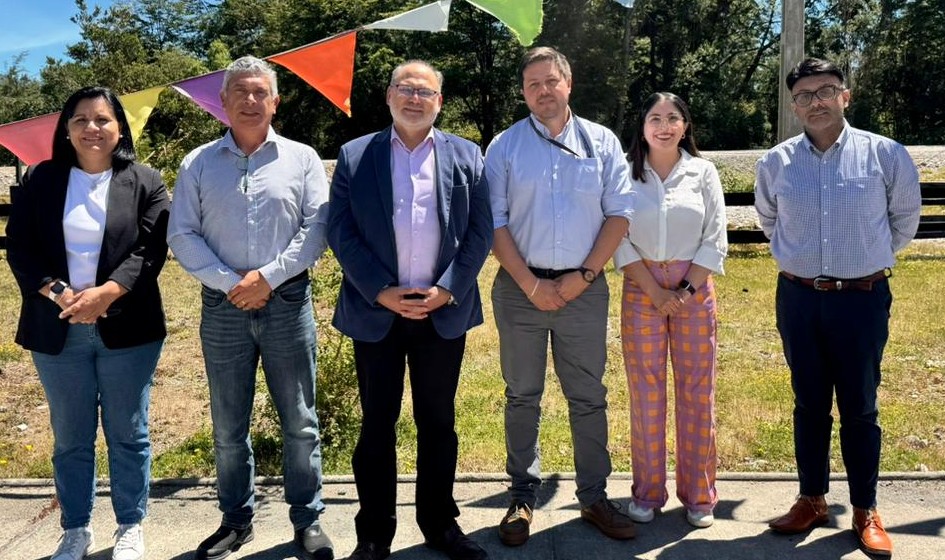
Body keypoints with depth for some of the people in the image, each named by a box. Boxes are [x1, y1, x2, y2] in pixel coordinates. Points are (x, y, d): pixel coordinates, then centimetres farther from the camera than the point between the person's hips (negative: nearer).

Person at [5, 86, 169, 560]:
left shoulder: (145, 182, 2)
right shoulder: (40, 180, 7)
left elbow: (150, 251, -7)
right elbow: (19, 246, 1)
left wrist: (106, 293, -21)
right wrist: (59, 294, -15)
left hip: (125, 329, -2)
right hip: (58, 330, 2)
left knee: (128, 433, 8)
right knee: (70, 437, 12)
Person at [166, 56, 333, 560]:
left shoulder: (301, 158, 5)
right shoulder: (198, 164, 8)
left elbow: (316, 228, -3)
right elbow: (182, 235, 2)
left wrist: (267, 277, -12)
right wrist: (230, 282, -10)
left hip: (287, 302, -1)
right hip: (222, 307, 2)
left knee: (299, 421, 5)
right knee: (228, 425, 11)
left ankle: (307, 519, 20)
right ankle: (236, 519, 27)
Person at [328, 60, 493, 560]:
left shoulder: (466, 156, 6)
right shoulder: (354, 156, 3)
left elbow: (481, 231, 1)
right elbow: (340, 232, -3)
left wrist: (447, 290, -10)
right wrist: (381, 292, -12)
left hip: (444, 312, 1)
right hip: (375, 312, -1)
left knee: (438, 422, 11)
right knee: (376, 424, 8)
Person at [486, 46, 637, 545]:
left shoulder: (602, 142, 6)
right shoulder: (505, 146, 3)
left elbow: (619, 213, 2)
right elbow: (493, 221, -2)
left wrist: (583, 275, -8)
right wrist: (530, 283, -9)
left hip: (584, 288, 1)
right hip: (520, 288, 0)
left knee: (588, 397, 8)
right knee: (522, 397, 9)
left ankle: (594, 496, 21)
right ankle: (522, 497, 21)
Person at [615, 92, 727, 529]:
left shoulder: (703, 172, 5)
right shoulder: (626, 174, 3)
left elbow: (714, 242, 2)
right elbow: (620, 241, -2)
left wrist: (685, 291, -9)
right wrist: (655, 292, -10)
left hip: (695, 290, 0)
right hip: (641, 290, 0)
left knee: (697, 392, 4)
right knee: (645, 393, 4)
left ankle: (698, 494, 17)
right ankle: (647, 492, 17)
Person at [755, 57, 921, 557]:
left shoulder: (885, 155, -6)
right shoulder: (775, 163, 0)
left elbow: (904, 218, 10)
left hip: (863, 298, -2)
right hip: (798, 298, 2)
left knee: (859, 408, 7)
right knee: (809, 404, 13)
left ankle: (865, 511, 22)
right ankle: (812, 500, 27)